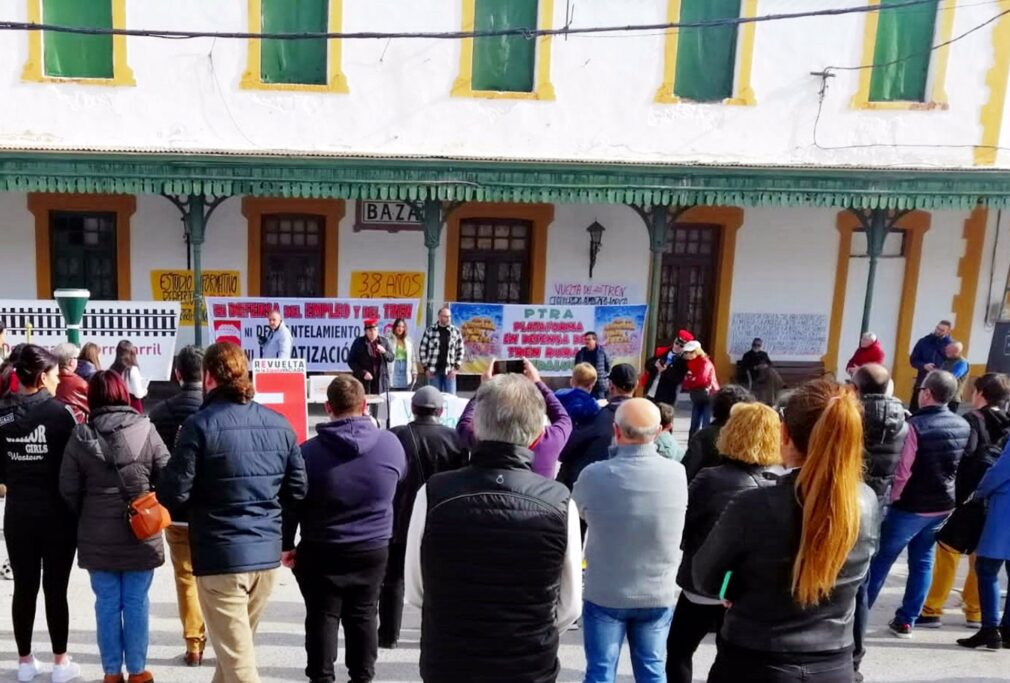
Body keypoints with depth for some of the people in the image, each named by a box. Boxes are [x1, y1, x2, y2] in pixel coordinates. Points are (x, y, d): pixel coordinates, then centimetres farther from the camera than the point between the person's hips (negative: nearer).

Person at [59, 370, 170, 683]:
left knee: (107, 603, 12)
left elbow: (68, 489, -2)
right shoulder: (145, 429, -10)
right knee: (136, 603, 9)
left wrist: (86, 518, 14)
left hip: (97, 536, 1)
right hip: (141, 533, -1)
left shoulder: (81, 435, -5)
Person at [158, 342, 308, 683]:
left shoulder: (200, 424, -13)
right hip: (267, 553, 6)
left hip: (220, 555, -5)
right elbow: (297, 490, 7)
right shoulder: (279, 424, 3)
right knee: (237, 646, 24)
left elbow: (174, 494, -13)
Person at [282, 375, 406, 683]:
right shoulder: (390, 444, -8)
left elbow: (292, 503, -7)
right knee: (363, 614, 13)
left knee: (322, 616, 9)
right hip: (373, 549, 2)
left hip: (321, 551, -2)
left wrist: (287, 544, 5)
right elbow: (399, 476, 14)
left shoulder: (309, 451, -12)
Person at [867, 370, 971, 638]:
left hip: (910, 506, -6)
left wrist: (892, 498, -5)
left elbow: (902, 470, -19)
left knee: (881, 560, 5)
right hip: (943, 505, 6)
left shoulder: (916, 425, -22)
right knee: (922, 561, 14)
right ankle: (906, 620, 18)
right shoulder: (963, 426, 0)